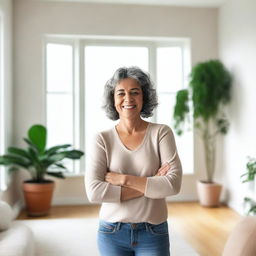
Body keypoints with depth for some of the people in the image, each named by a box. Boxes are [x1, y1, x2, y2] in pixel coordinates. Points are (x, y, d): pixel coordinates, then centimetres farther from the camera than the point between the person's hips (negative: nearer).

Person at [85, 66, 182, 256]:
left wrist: (123, 179, -17)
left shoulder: (161, 133, -6)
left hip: (153, 233, 0)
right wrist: (149, 185, -17)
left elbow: (174, 184, -15)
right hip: (112, 233, 1)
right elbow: (94, 192, -16)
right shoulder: (103, 140, -5)